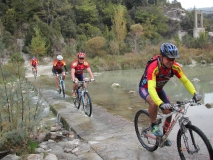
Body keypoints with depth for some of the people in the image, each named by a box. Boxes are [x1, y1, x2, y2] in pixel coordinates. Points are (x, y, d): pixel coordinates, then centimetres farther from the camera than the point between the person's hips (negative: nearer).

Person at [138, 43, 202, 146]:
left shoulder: (175, 67, -23)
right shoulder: (153, 67, -39)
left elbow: (185, 81, -20)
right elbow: (151, 88, -48)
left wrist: (195, 93, -37)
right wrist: (161, 104, -61)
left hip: (159, 89, 5)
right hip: (145, 88, -5)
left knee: (168, 112, -4)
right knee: (154, 103, -36)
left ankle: (164, 135, 20)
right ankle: (153, 126, -9)